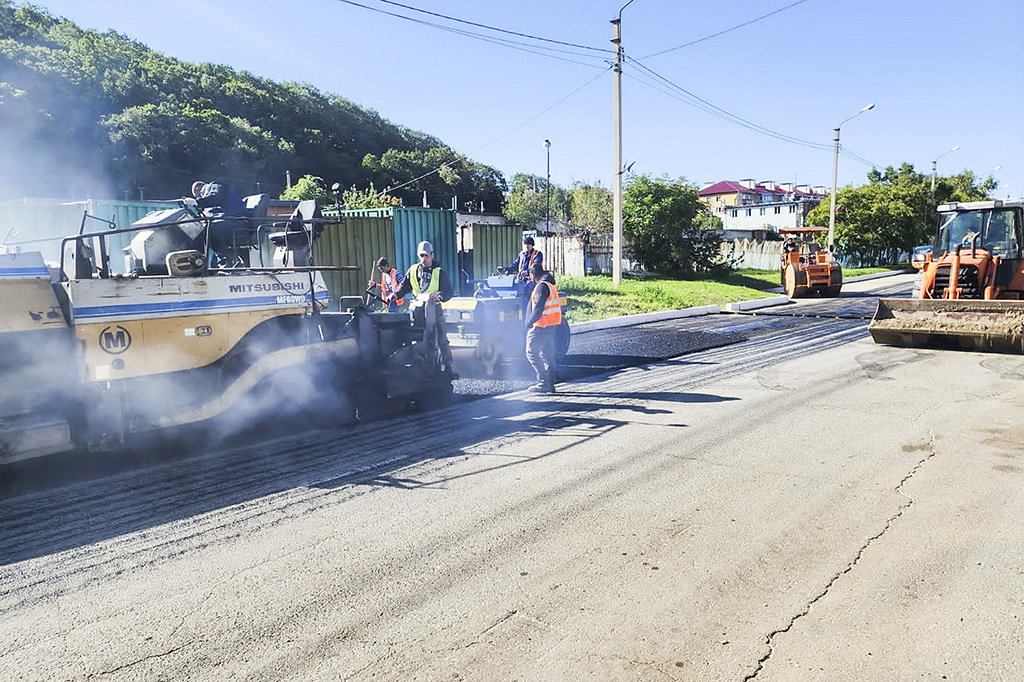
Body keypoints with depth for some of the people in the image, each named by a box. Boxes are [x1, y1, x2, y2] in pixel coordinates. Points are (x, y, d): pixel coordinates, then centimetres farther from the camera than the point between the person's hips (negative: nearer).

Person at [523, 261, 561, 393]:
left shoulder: (542, 286, -13)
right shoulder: (550, 285, 18)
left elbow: (538, 307, -20)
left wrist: (529, 322, -14)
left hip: (542, 327, -10)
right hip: (552, 326, 10)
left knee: (531, 352, -4)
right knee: (547, 355, 11)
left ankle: (543, 382, -8)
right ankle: (550, 384, 13)